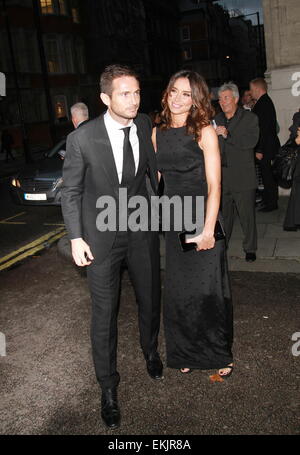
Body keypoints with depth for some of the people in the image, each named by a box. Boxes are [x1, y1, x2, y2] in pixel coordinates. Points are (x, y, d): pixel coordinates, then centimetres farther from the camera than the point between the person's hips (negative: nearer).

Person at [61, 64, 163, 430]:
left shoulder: (146, 125, -5)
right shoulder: (82, 138, -16)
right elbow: (71, 191, -6)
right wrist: (76, 238, -8)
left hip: (142, 229, 4)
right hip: (101, 235, -3)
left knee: (150, 299, 17)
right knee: (104, 312, 4)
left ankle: (150, 351, 50)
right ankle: (108, 388, 26)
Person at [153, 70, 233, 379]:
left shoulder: (204, 132, -7)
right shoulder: (158, 133, 7)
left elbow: (214, 185, -12)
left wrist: (208, 230, -19)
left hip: (203, 221, -4)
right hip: (173, 223, 4)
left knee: (208, 290, 4)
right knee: (178, 291, 12)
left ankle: (219, 354, 27)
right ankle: (186, 353, 33)